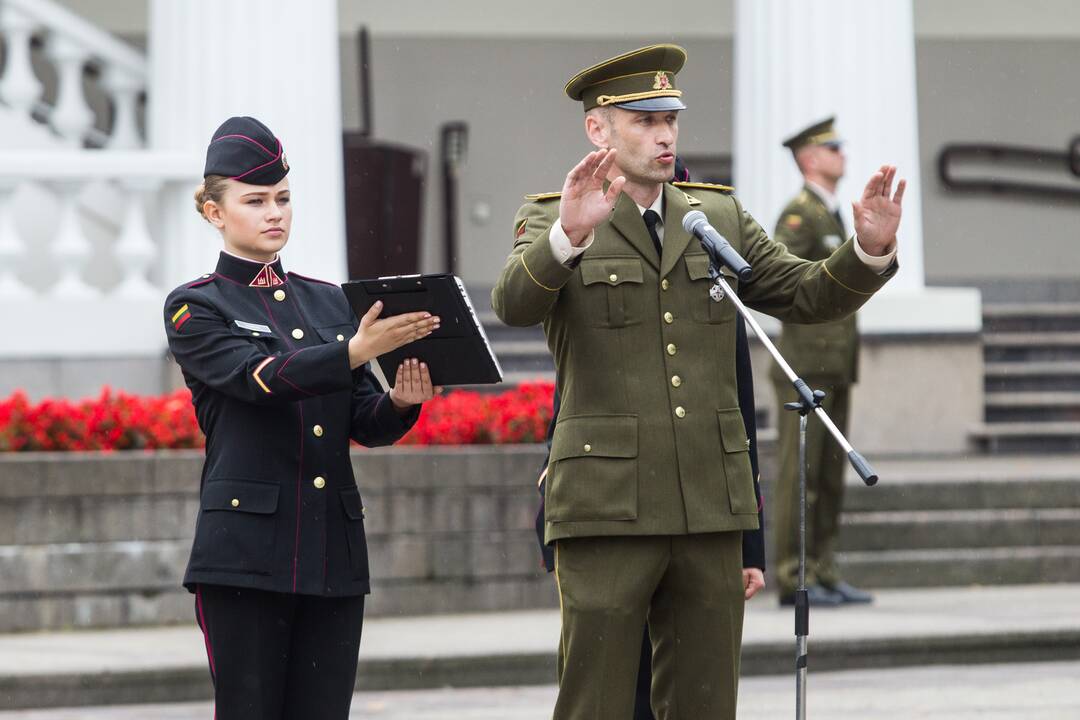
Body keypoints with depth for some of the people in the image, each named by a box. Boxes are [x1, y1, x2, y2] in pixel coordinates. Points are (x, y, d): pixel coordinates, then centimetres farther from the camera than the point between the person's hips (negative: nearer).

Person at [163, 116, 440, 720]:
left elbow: (366, 424, 11)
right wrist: (355, 351, -29)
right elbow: (259, 377, -17)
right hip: (247, 555, -5)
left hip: (334, 556, 5)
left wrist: (401, 403, -12)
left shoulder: (330, 303, 17)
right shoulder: (196, 308, 2)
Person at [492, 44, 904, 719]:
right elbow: (515, 303, -20)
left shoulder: (720, 217, 14)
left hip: (709, 509, 4)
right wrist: (571, 233, -39)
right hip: (607, 508, -4)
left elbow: (811, 296, 11)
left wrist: (871, 247, -10)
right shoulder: (550, 223, 1)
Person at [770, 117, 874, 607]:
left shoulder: (833, 217, 21)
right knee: (800, 474, -8)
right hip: (806, 365, -9)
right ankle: (793, 580, -8)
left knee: (830, 475, 8)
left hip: (835, 367, 9)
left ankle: (823, 574, 10)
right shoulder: (799, 213, -10)